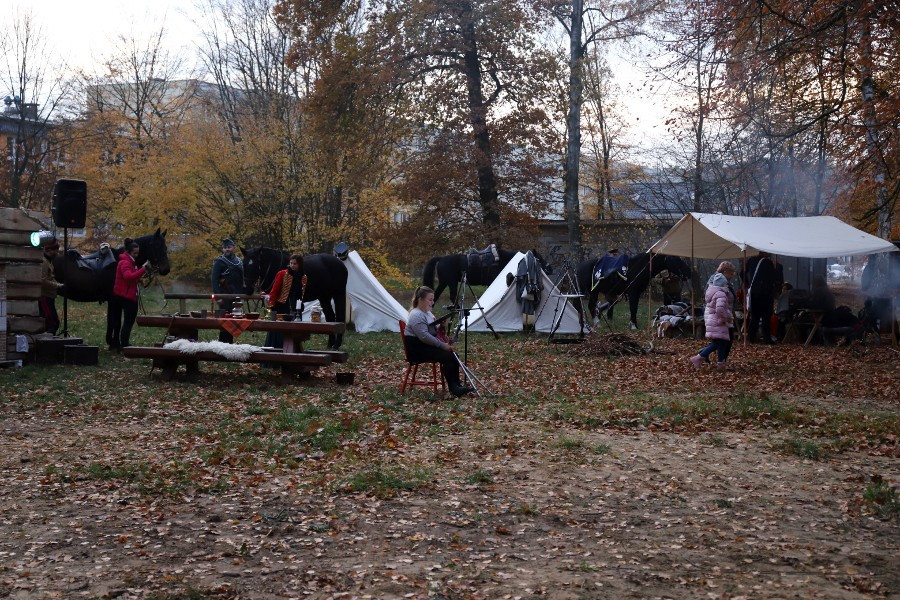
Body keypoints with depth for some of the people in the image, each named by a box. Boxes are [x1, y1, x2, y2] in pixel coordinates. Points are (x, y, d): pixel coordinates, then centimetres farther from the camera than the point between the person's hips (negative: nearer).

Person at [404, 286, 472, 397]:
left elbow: (433, 332, 19)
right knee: (447, 356, -22)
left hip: (426, 346, 10)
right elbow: (424, 337, -26)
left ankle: (457, 385, -5)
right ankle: (453, 388, -18)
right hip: (416, 349, -10)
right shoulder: (416, 315, -18)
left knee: (453, 354, -6)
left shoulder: (427, 312, 14)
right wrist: (443, 345, -21)